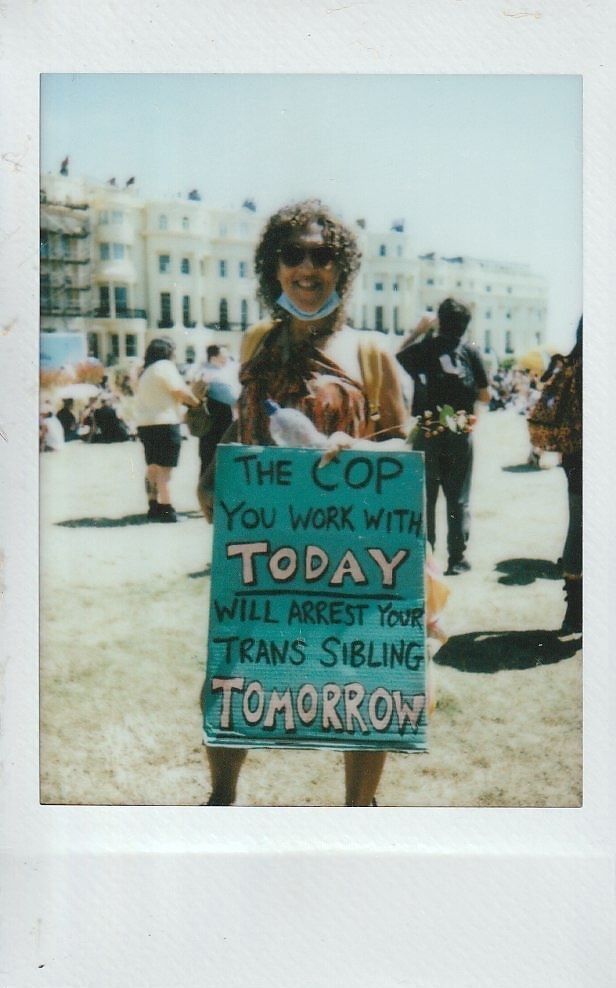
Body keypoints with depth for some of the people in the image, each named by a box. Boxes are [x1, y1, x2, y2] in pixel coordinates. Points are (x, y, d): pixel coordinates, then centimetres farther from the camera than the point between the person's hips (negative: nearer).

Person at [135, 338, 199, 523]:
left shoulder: (146, 371, 18)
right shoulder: (165, 366, -5)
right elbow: (179, 391, -13)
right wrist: (197, 402, -1)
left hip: (145, 423, 8)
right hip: (164, 423, -8)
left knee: (153, 467, 13)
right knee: (164, 469, -9)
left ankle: (154, 507, 16)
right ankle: (166, 510, -10)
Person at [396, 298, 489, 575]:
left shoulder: (424, 349, -5)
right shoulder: (470, 353, -3)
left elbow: (397, 358, 15)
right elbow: (485, 396, 3)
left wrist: (417, 331, 18)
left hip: (428, 435, 0)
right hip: (460, 437, 1)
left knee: (425, 497, 10)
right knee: (458, 498, 9)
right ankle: (457, 559, 10)